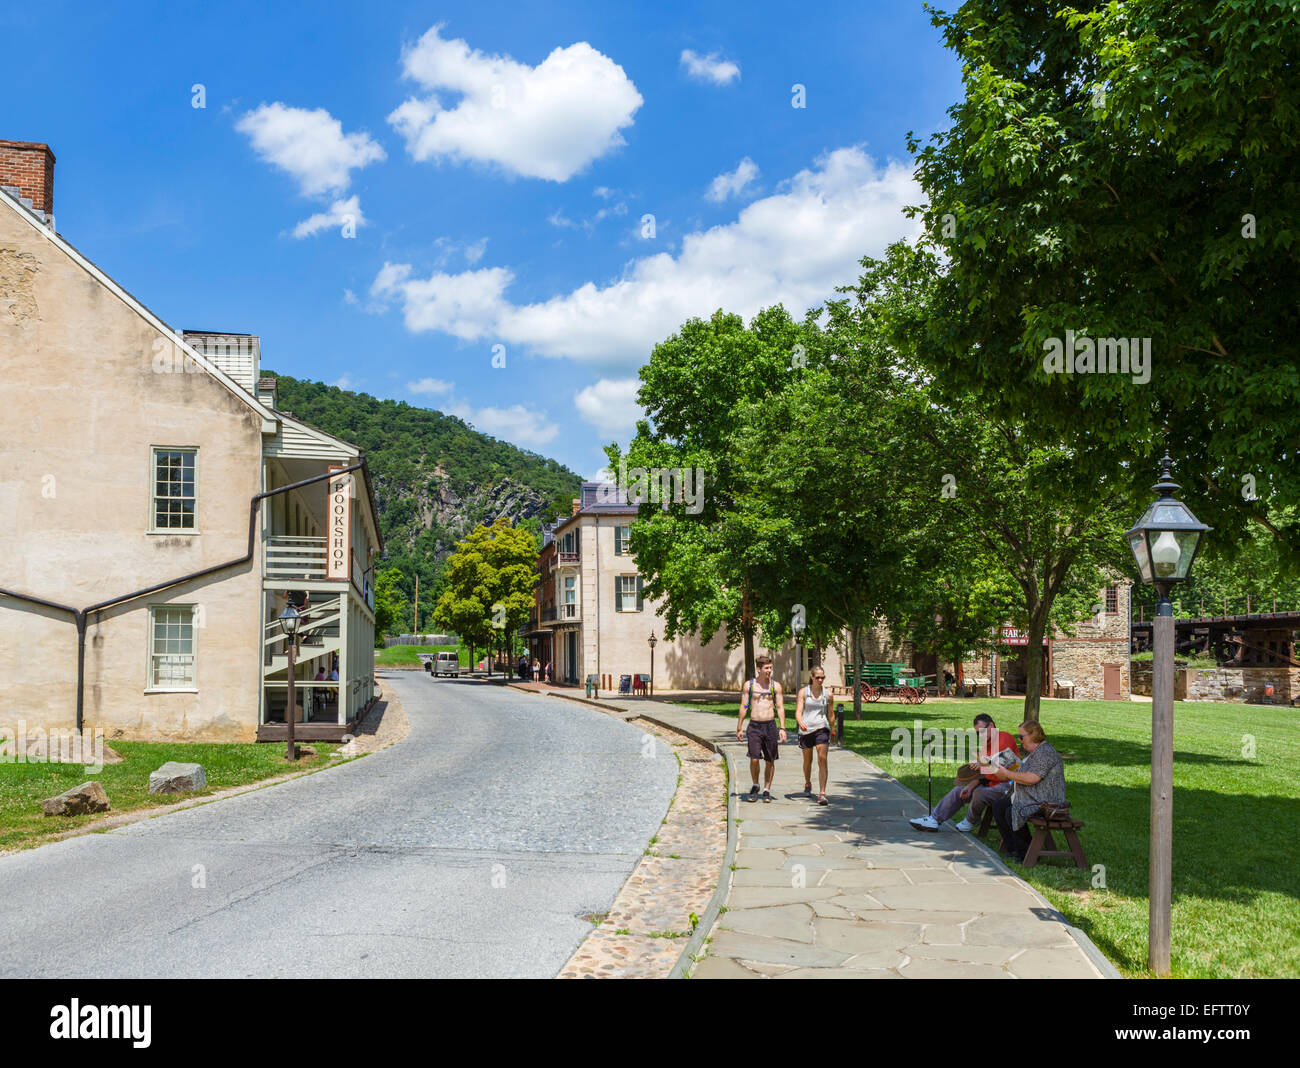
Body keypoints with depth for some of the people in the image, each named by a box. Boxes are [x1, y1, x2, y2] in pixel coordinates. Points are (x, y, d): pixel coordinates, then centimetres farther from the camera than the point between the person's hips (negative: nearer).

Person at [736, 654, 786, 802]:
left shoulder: (776, 686, 4)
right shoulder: (749, 685, 3)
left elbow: (780, 707, 3)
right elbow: (743, 707, 6)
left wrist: (782, 728, -6)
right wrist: (739, 728, 3)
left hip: (770, 725, 1)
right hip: (754, 725, -1)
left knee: (770, 761, 4)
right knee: (754, 758, -11)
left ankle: (767, 790, 18)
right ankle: (755, 785, 13)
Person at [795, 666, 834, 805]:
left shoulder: (828, 694, 4)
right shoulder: (803, 692, 1)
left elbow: (831, 715, 15)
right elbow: (798, 712, -6)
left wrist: (831, 733, 21)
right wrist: (801, 723, -26)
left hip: (821, 729, 0)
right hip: (806, 730, 1)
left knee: (822, 759, -16)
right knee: (808, 760, 16)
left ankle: (822, 793, -19)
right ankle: (807, 785, 42)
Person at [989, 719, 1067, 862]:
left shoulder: (1045, 753, -19)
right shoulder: (1033, 751, 16)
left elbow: (1031, 778, -27)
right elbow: (1023, 772, 24)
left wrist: (1007, 774, -17)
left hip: (1046, 801, -11)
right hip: (1028, 797, 11)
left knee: (1012, 813, -25)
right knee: (998, 806, 6)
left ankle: (1025, 854, -10)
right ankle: (1012, 849, 7)